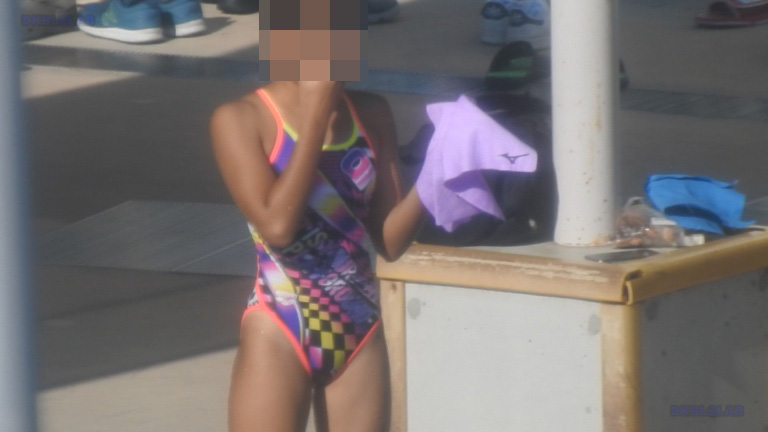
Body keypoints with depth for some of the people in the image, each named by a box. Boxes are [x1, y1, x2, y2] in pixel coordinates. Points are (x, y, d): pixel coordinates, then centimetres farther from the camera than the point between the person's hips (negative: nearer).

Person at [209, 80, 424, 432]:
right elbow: (277, 225, -19)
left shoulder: (371, 114, 6)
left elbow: (390, 241, 5)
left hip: (359, 336, 5)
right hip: (279, 337, -5)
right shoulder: (242, 119, -7)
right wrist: (315, 114, -16)